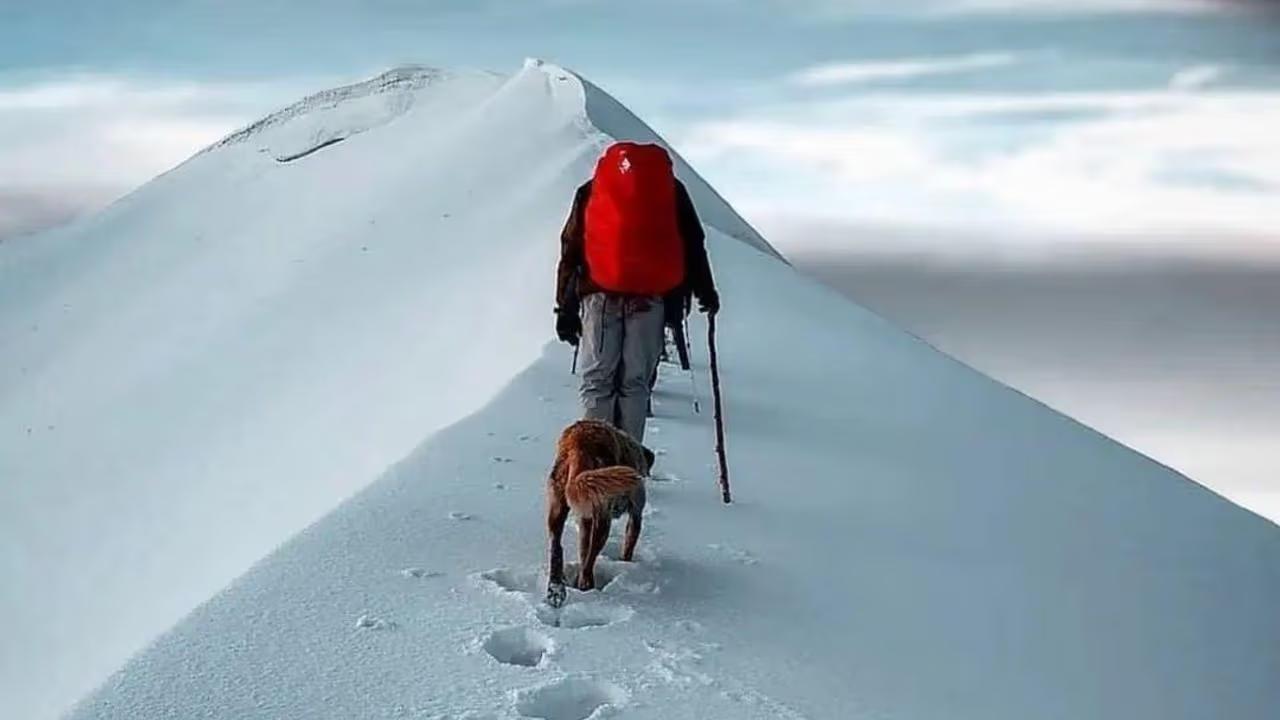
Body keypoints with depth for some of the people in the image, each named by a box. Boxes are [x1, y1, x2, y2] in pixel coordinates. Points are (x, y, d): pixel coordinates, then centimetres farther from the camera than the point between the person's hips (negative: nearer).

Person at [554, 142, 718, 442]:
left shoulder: (591, 190, 18)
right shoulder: (670, 187, 17)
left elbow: (571, 249, 13)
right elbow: (692, 244, 14)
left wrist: (566, 307, 12)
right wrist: (705, 291, 22)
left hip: (600, 296, 0)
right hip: (650, 299, 0)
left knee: (596, 382, 5)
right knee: (635, 383, 6)